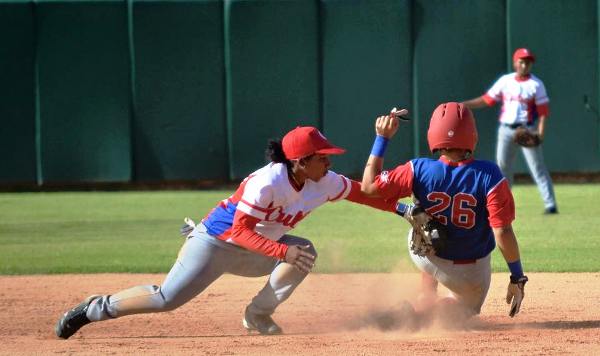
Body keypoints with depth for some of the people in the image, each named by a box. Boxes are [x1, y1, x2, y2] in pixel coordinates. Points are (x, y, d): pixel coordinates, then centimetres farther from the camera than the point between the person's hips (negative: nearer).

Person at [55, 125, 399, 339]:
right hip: (215, 243, -7)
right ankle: (96, 308, 5)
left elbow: (362, 192, 2)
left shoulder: (324, 183, -9)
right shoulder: (267, 182, -30)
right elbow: (242, 230, -31)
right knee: (167, 298, -15)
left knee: (305, 251, -14)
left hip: (251, 253, 7)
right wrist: (283, 251, -39)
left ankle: (259, 315, -2)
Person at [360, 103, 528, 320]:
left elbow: (369, 186, -11)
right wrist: (517, 278, -15)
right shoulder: (488, 176, -26)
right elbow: (503, 233, -25)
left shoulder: (419, 170, -21)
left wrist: (382, 138, -4)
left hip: (425, 258, 3)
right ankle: (424, 310, -7)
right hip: (471, 273, -3)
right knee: (467, 308, 26)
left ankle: (425, 299, 25)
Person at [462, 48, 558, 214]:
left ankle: (550, 205, -7)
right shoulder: (505, 81, 6)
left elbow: (543, 111, -7)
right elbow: (486, 100, 8)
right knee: (502, 166, 6)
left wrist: (540, 133, -19)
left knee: (538, 167, -7)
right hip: (506, 130, 4)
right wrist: (461, 105, 0)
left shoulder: (536, 84, -4)